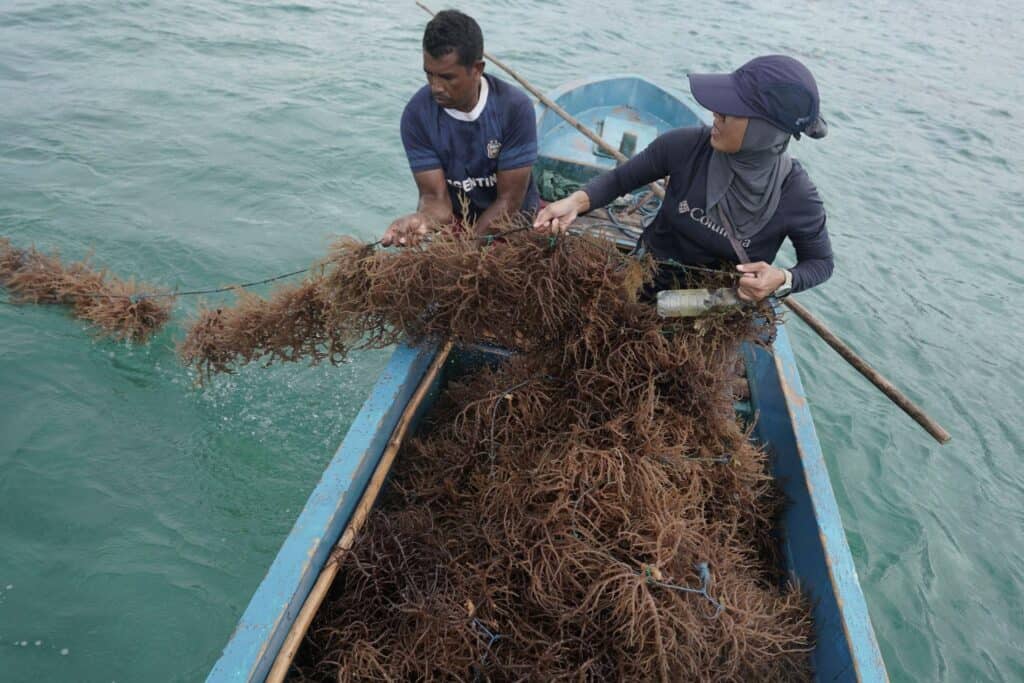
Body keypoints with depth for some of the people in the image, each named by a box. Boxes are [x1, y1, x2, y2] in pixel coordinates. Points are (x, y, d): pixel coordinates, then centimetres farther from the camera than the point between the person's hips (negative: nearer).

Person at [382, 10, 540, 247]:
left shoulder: (515, 107, -18)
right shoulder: (417, 114, -14)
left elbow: (509, 201, -16)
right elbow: (436, 196, -13)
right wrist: (423, 220, -36)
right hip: (453, 224, 2)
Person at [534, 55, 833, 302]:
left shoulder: (796, 196, -22)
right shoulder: (685, 146, -21)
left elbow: (821, 262, -4)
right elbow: (620, 179, -6)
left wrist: (783, 280, -26)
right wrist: (578, 201, -26)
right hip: (649, 276, 1)